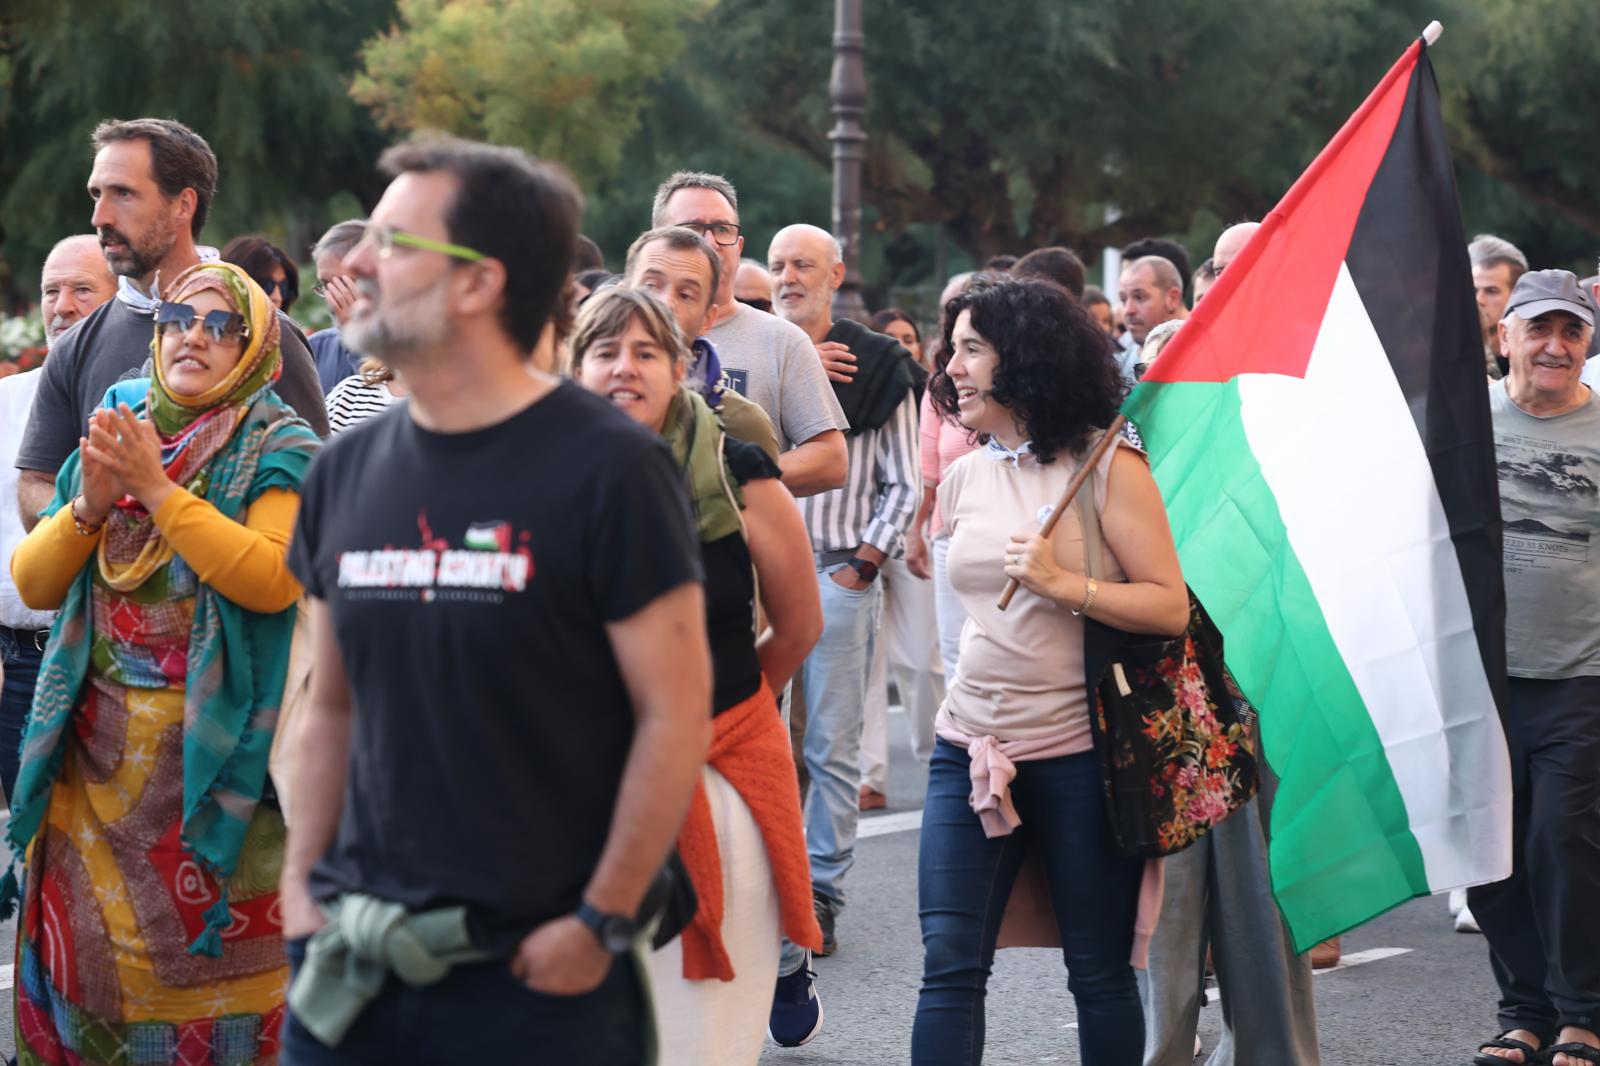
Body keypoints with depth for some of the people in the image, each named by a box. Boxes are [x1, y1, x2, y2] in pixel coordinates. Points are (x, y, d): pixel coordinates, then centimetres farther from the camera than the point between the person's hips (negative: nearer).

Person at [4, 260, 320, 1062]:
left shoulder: (276, 447, -3)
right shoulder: (114, 434, 14)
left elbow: (275, 578, -19)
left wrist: (159, 491, -17)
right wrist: (89, 506, -9)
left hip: (213, 747, -5)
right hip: (97, 747, 5)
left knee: (209, 951, -3)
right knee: (85, 943, 7)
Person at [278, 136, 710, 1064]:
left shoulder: (607, 467, -9)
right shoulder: (349, 471, 8)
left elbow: (676, 715, -10)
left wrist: (601, 925, -12)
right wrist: (302, 881, 6)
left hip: (537, 970, -5)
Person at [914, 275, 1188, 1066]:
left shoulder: (1106, 467, -7)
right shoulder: (964, 474, 9)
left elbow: (1171, 607, -12)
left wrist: (1063, 583, -20)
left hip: (1079, 754, -4)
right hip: (971, 749, 4)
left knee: (1099, 969, 6)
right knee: (950, 963, -5)